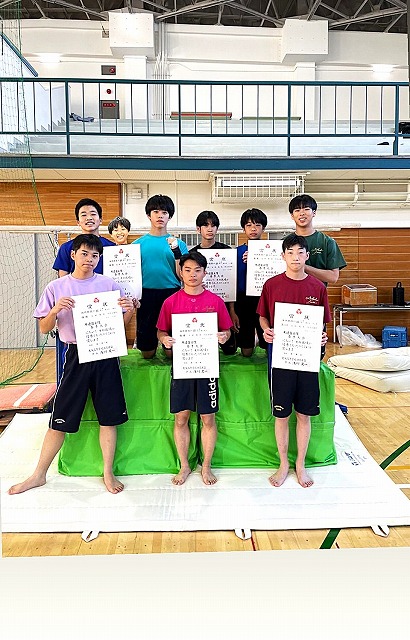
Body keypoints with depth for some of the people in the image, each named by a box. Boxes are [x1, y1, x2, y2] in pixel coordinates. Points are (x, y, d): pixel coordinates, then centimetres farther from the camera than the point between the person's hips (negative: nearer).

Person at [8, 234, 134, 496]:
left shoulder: (109, 285, 2)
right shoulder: (57, 287, 2)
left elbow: (121, 323, 7)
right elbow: (44, 329, 3)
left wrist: (129, 311, -14)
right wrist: (55, 310, -16)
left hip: (106, 354, 1)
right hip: (76, 355, 0)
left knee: (109, 417, 6)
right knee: (60, 418, 5)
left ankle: (108, 473, 22)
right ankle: (39, 474, 23)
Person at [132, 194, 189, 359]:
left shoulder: (178, 243, 5)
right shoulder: (138, 244, 7)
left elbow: (181, 275, -3)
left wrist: (176, 250, -14)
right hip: (147, 295, 1)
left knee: (171, 353, 5)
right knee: (147, 354, 9)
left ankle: (167, 345, 37)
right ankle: (151, 344, 41)